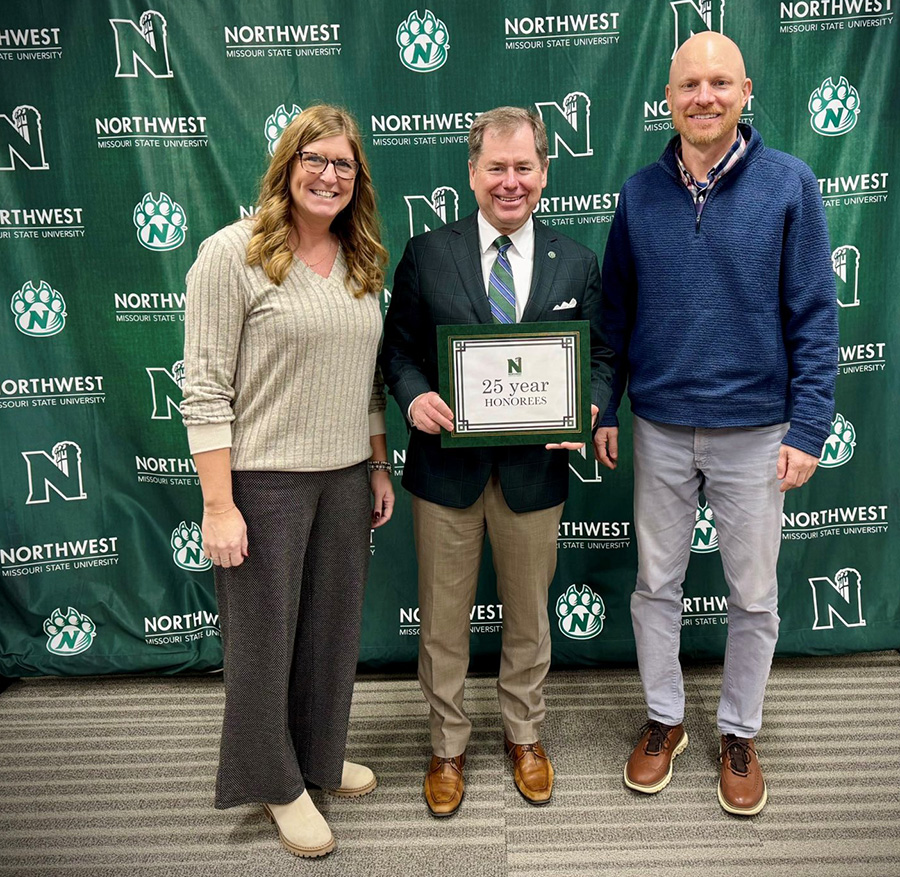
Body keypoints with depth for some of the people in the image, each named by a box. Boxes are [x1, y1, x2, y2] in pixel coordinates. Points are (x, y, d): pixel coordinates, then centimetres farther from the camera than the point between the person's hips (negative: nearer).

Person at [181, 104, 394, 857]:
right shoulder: (233, 254, -10)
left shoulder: (362, 263, 9)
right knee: (265, 633, 9)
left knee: (334, 625, 16)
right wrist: (218, 505, -16)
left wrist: (380, 466, 13)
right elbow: (205, 388, -13)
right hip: (264, 479, -5)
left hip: (346, 477, 6)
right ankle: (275, 781, 32)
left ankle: (319, 758, 40)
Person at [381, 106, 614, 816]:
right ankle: (448, 747, 35)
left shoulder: (577, 264, 4)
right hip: (447, 466, -1)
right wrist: (414, 396, -18)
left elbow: (601, 356, 6)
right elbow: (397, 348, 3)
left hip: (534, 469, 1)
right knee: (443, 621, 12)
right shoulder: (427, 254, 0)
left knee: (529, 617, 18)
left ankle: (524, 736, 42)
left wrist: (590, 407, -14)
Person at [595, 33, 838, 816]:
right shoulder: (640, 194, 2)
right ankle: (664, 719, 34)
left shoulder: (788, 183, -5)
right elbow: (615, 312, 6)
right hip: (660, 428, 2)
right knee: (656, 584, 12)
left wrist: (808, 426, -9)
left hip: (755, 429, -1)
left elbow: (814, 314, -5)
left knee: (754, 595, 10)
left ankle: (740, 734, 32)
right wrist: (603, 410, 4)